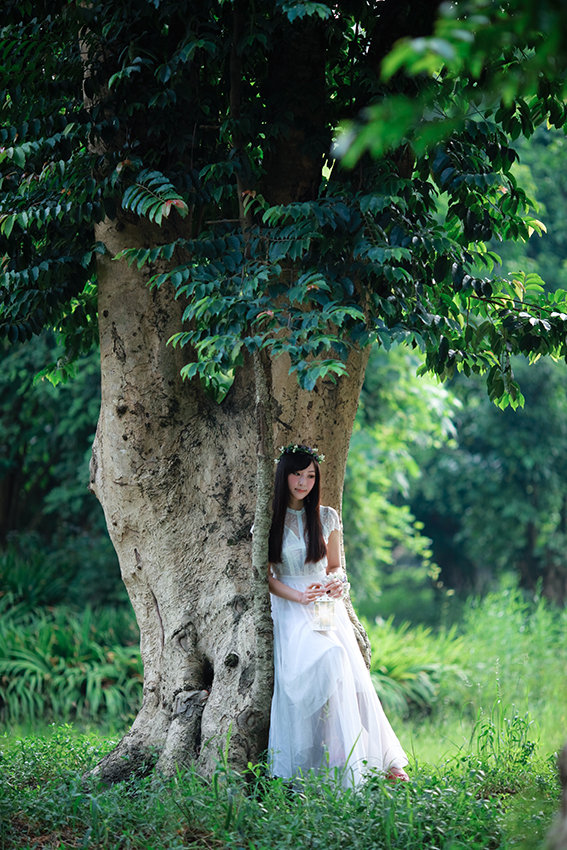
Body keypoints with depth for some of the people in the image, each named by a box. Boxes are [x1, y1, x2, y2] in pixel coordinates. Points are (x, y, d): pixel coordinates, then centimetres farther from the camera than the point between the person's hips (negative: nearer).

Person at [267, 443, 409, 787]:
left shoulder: (327, 517, 11)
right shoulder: (269, 520, 2)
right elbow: (267, 577, 4)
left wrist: (336, 582, -4)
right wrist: (299, 596, -12)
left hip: (327, 605, 3)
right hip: (291, 608, -3)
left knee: (354, 675, -17)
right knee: (329, 661, -28)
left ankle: (383, 760, -13)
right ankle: (346, 768, -26)